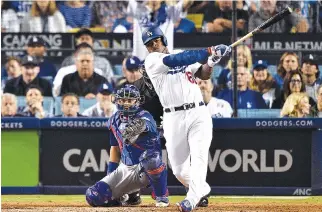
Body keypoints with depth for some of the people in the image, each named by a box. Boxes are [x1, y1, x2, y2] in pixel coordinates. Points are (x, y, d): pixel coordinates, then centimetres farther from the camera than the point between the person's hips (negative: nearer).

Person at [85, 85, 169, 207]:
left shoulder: (144, 116, -12)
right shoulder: (114, 121, 6)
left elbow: (145, 124, -36)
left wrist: (138, 127, -60)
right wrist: (110, 176, 12)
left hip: (146, 169, -5)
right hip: (125, 169, 5)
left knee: (151, 158, -42)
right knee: (93, 197, -11)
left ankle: (162, 197, -19)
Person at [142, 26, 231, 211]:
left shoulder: (185, 58, 19)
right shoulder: (152, 61, 1)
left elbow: (204, 75, 10)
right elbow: (176, 61, -14)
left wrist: (211, 61, -12)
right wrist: (209, 52, -18)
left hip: (199, 114, 2)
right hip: (174, 118, -2)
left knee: (199, 157, -17)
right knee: (179, 168, 4)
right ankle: (202, 189, 31)